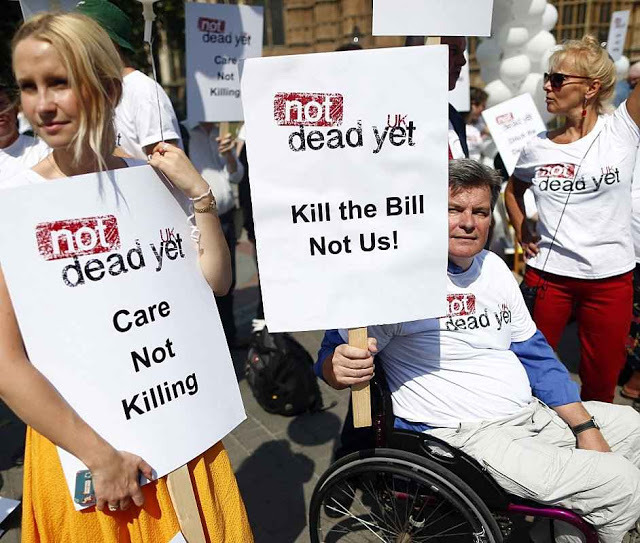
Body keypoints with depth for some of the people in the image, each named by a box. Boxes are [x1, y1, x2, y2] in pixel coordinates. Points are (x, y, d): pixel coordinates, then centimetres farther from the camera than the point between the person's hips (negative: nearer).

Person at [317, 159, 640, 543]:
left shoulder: (494, 266, 5)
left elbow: (535, 353, 11)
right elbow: (332, 357, -16)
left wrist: (585, 427, 4)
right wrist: (341, 370, -41)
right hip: (467, 436, -8)